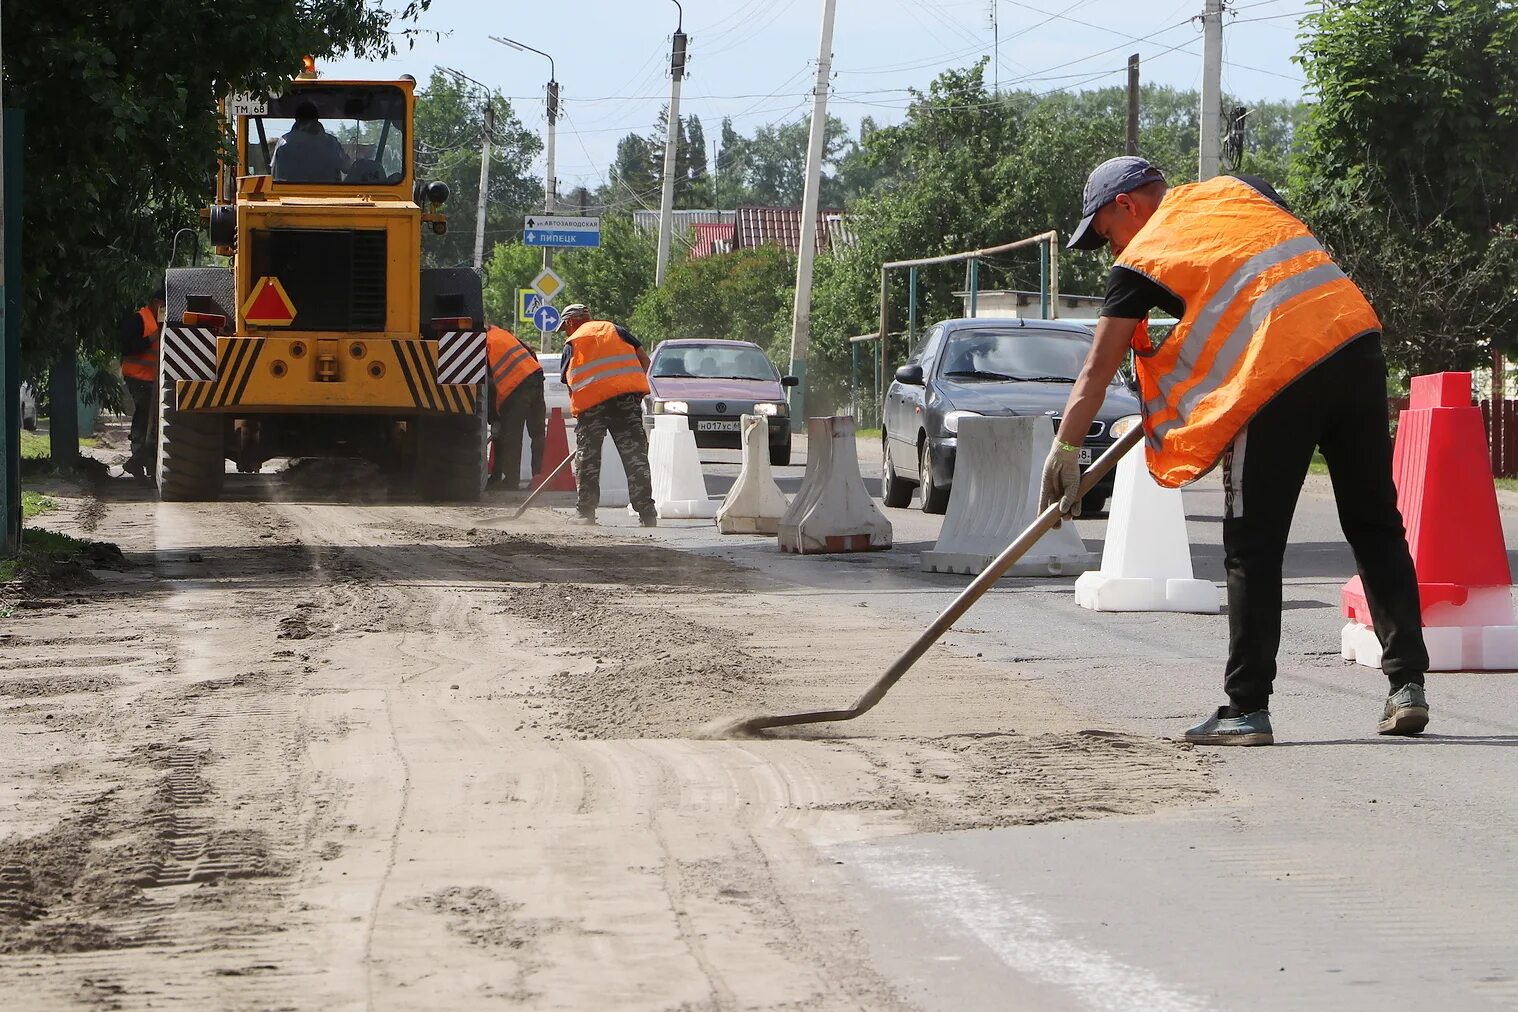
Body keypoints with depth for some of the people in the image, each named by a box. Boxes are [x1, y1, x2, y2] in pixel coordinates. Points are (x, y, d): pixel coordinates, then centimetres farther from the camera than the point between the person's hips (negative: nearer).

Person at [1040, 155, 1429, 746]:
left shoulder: (1142, 259, 9)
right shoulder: (1238, 189, 22)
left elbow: (1097, 371, 10)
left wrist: (1064, 452, 16)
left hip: (1278, 376, -5)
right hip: (1357, 339, 5)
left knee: (1253, 549, 3)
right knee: (1376, 525, 12)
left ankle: (1247, 708, 4)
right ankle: (1408, 684, 10)